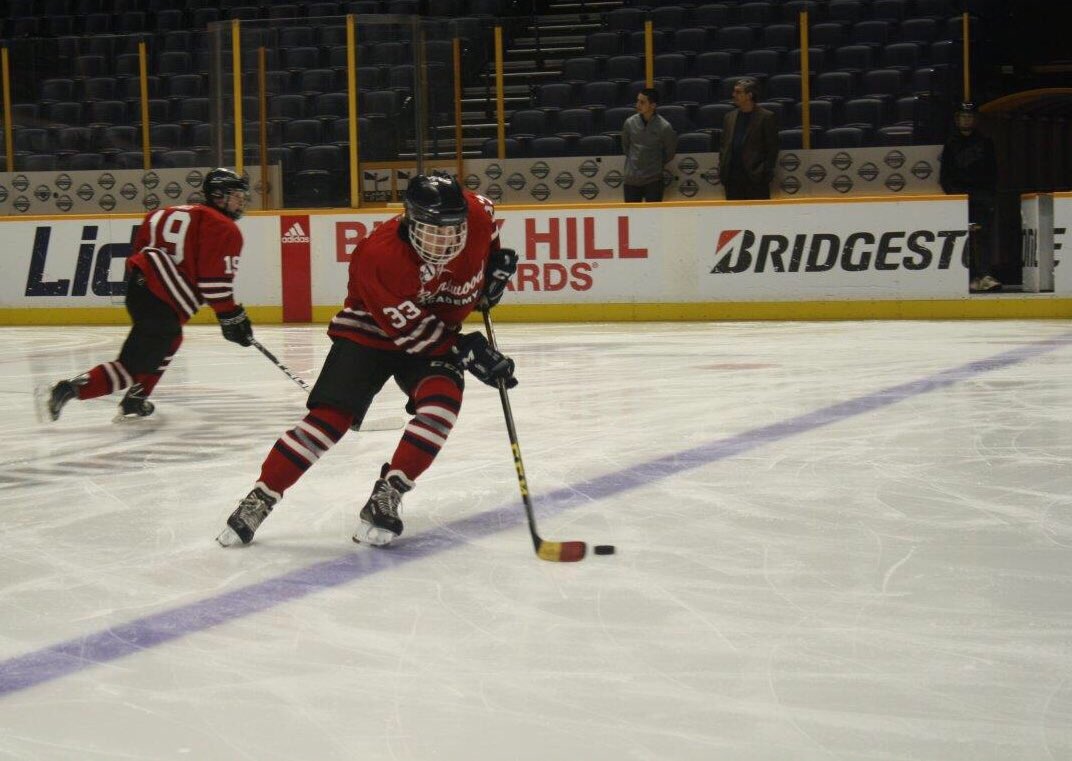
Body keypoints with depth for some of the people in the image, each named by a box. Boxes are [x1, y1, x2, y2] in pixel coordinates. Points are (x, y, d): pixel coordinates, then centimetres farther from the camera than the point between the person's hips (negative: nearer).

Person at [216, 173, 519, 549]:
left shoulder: (476, 214, -19)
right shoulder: (378, 255, -33)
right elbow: (412, 332, -28)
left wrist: (496, 263, 2)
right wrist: (465, 352, -31)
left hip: (439, 329, 4)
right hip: (370, 331, -4)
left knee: (441, 401, -25)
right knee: (331, 416, -16)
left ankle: (385, 498, -19)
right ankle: (259, 499, -6)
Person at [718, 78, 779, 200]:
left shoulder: (766, 117, -1)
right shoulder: (730, 117, 15)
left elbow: (772, 149, -3)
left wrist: (765, 171, -9)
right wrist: (722, 169, 6)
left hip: (755, 178, -5)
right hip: (732, 179, 5)